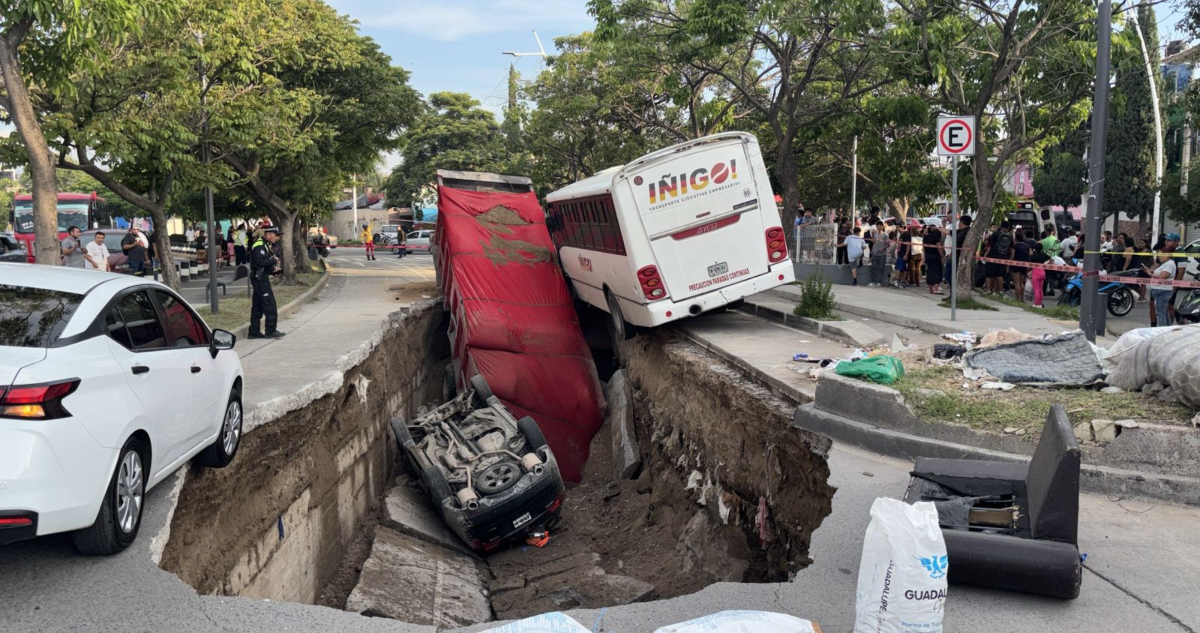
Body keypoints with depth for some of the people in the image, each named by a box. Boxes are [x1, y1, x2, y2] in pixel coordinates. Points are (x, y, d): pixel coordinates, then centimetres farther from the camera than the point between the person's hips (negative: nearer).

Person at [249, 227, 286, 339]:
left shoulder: (266, 245, 17)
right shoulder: (259, 245, -15)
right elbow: (260, 261, -26)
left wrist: (272, 269, 5)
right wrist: (274, 261, -15)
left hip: (261, 278, 10)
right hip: (259, 278, -10)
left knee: (257, 306, 11)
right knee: (270, 304, -8)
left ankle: (254, 332, 15)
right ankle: (271, 331, -5)